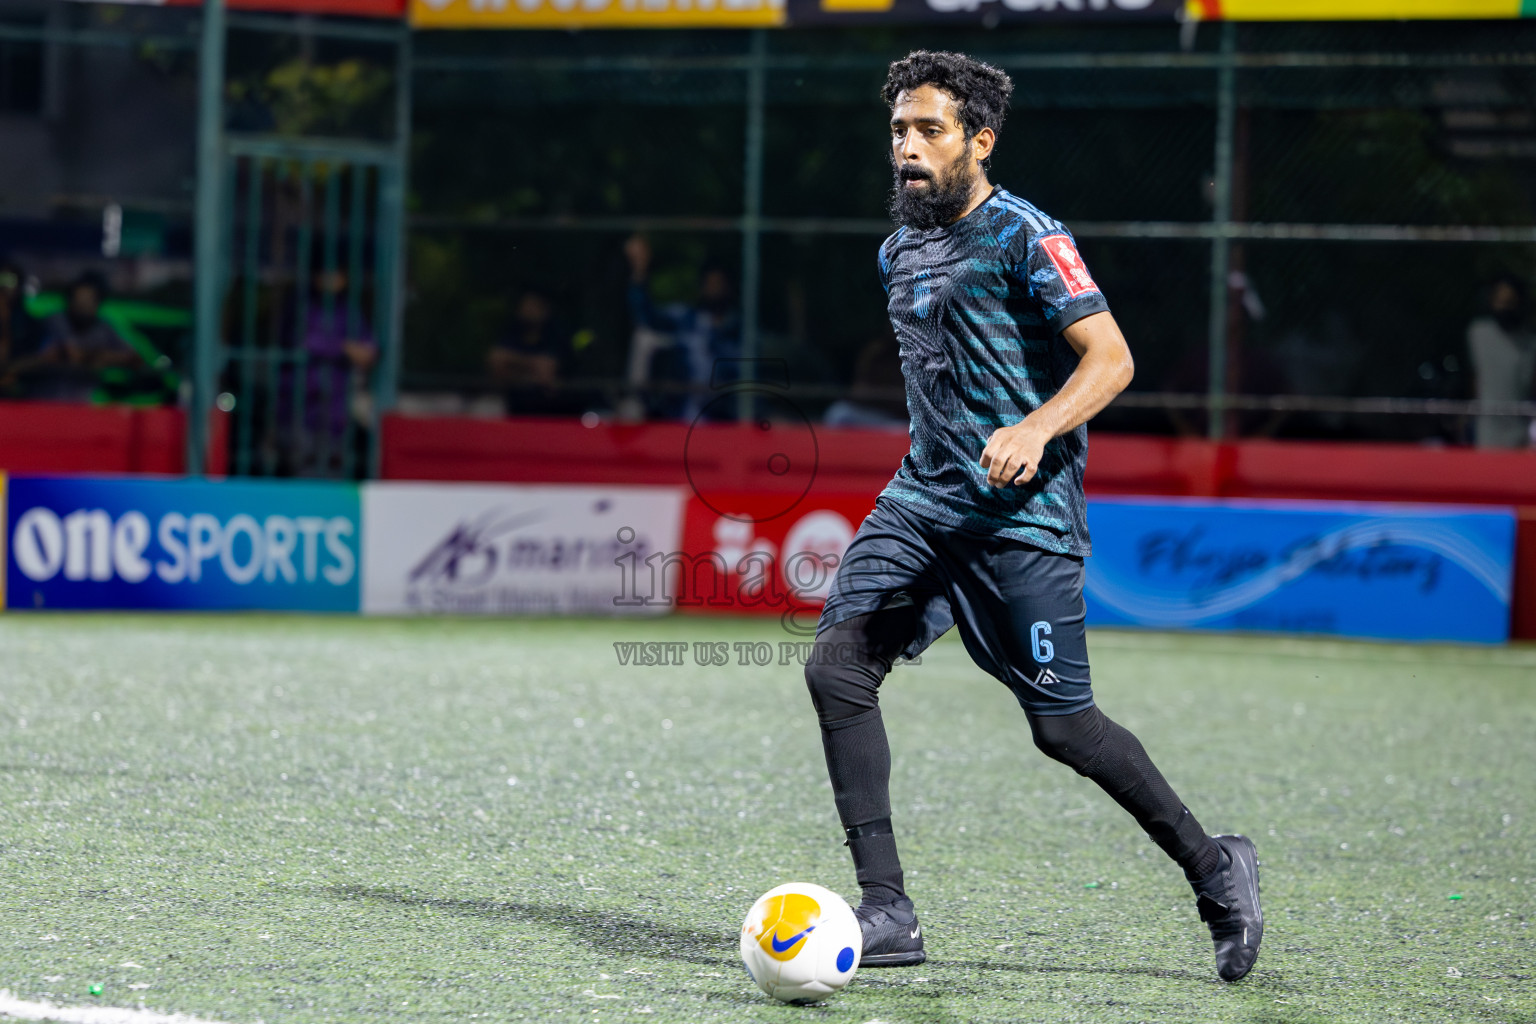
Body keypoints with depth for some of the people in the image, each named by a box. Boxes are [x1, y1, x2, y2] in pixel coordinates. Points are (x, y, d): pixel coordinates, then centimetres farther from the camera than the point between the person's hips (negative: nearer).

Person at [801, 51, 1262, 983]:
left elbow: (1110, 358, -17)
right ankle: (888, 915, -10)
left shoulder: (1025, 237, -9)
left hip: (1026, 510, -7)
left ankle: (1215, 869, 16)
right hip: (926, 496, 7)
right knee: (836, 667, -11)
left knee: (1062, 725, -6)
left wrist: (1036, 430, -32)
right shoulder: (898, 253, 15)